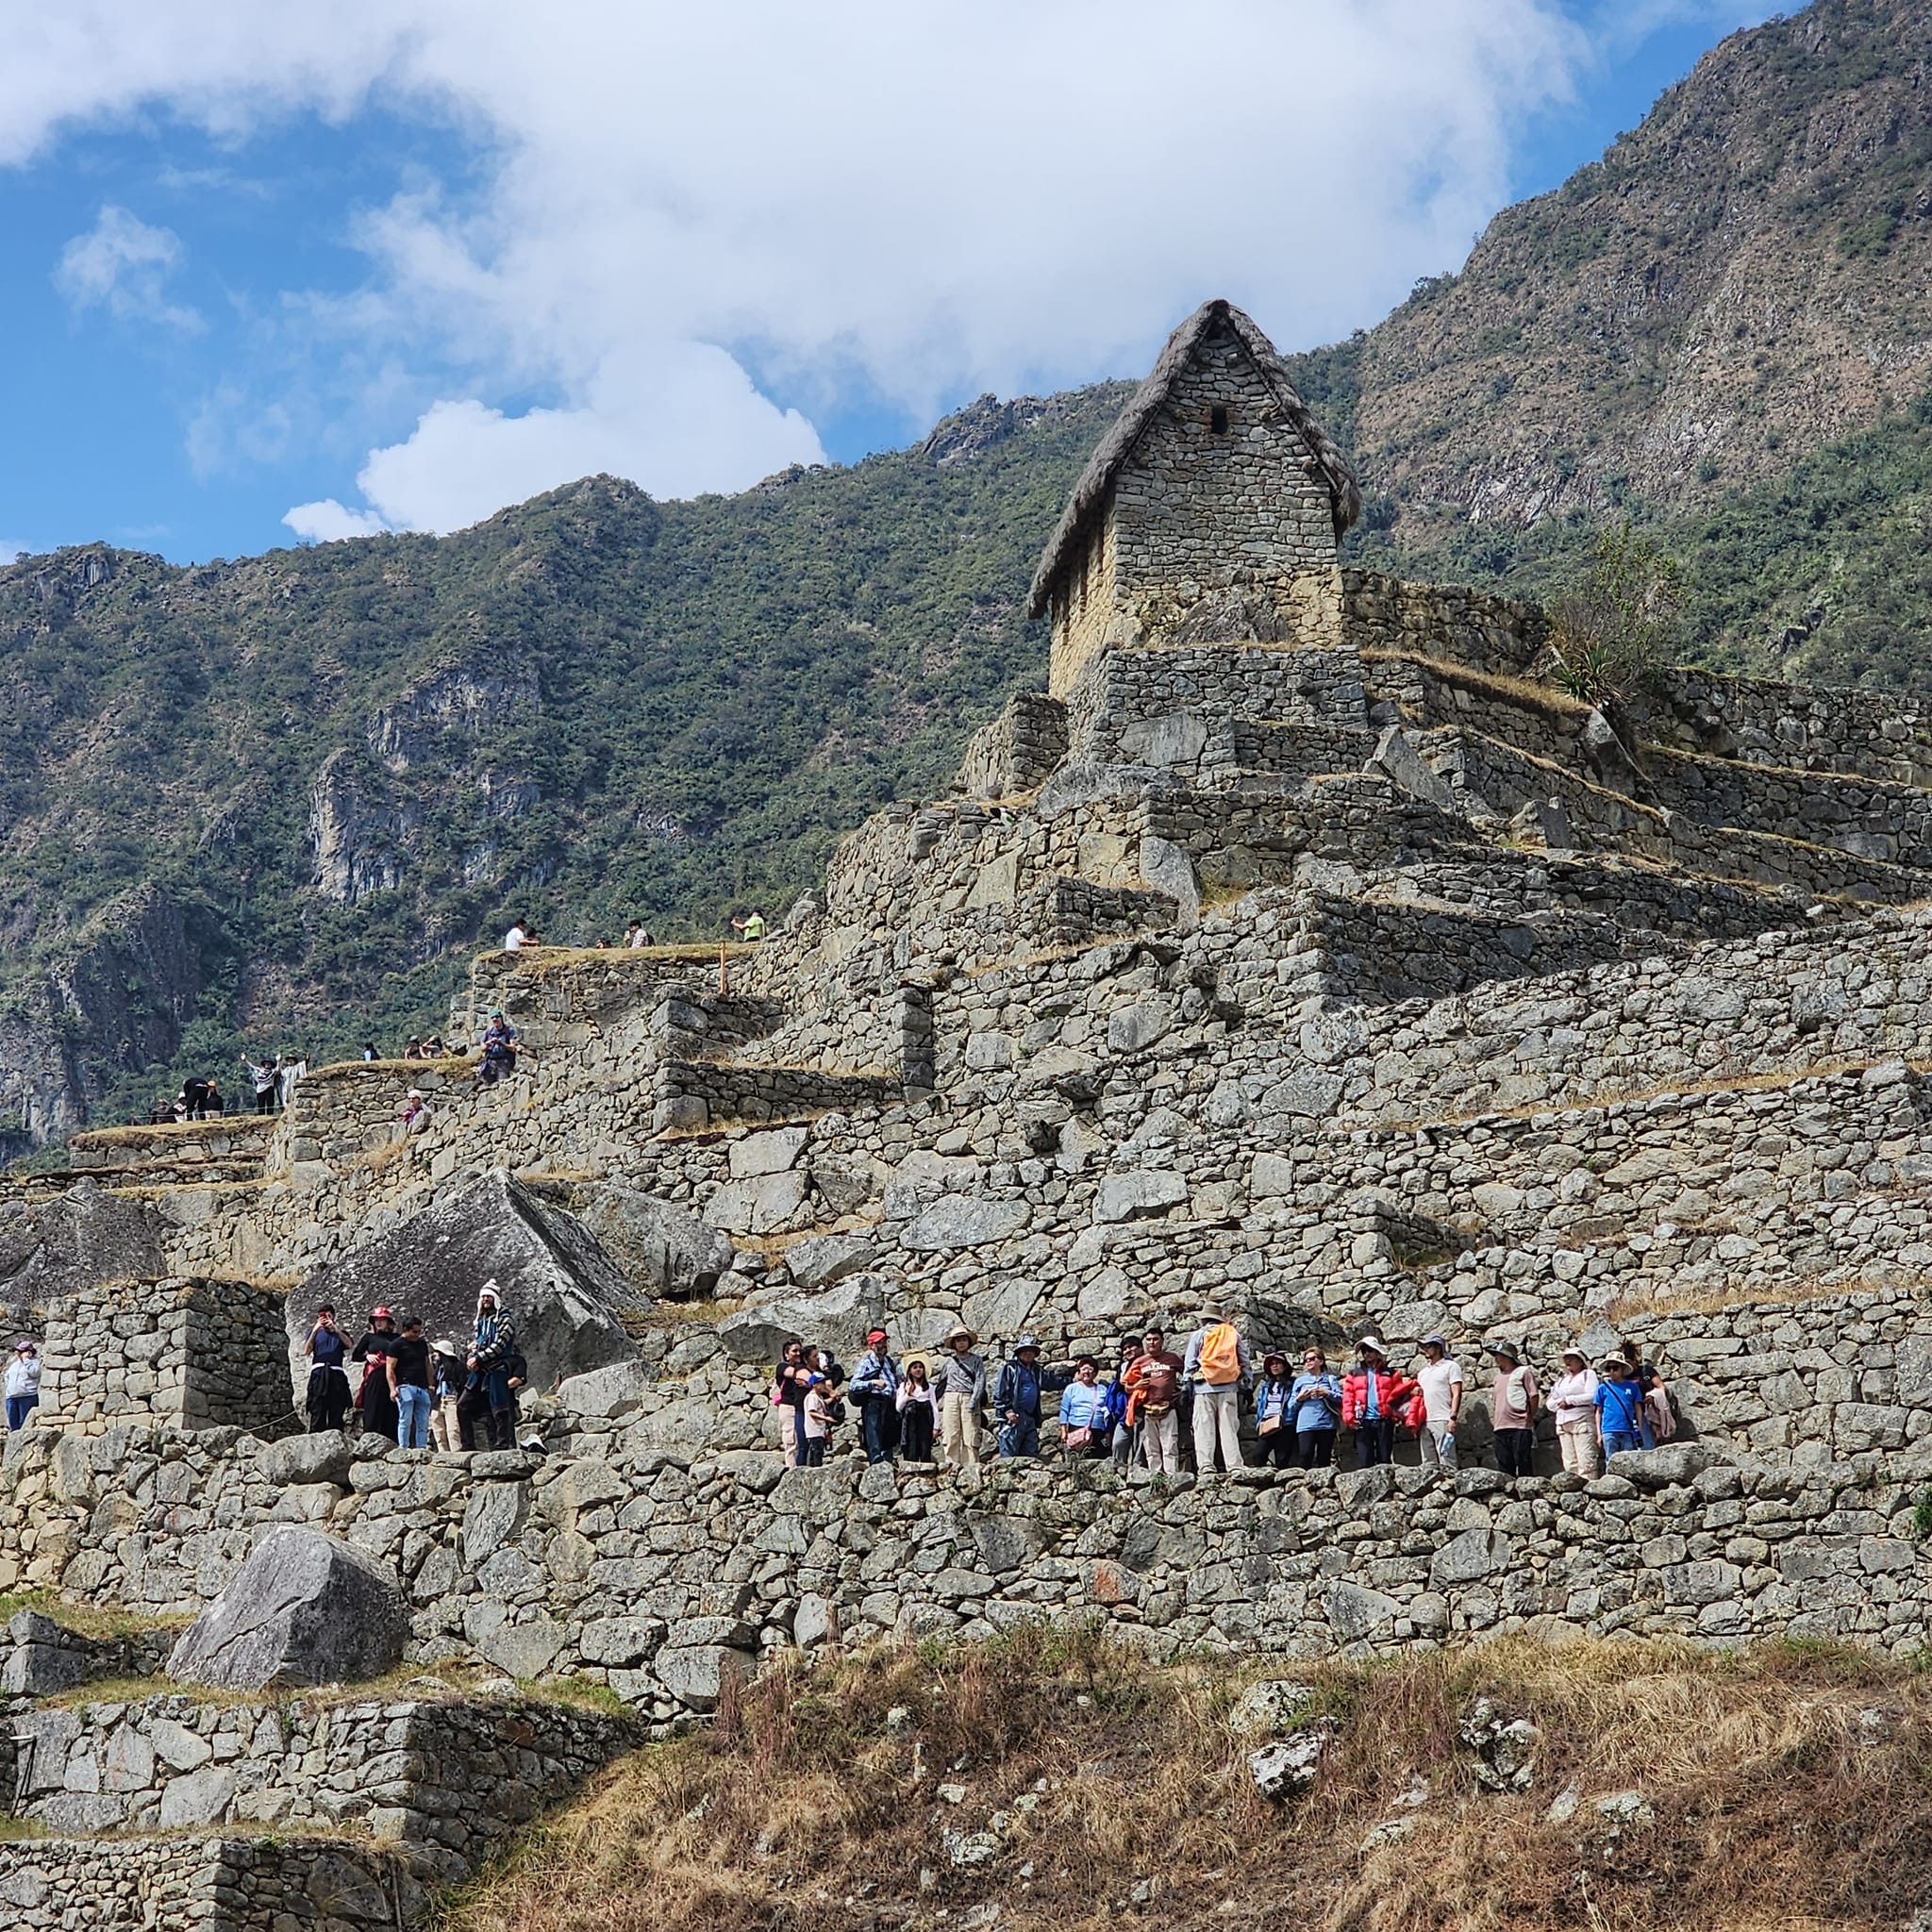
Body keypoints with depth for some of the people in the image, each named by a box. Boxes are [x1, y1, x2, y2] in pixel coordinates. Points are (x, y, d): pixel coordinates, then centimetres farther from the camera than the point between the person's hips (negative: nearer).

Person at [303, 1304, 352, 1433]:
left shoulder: (340, 1333, 21)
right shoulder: (315, 1332, 20)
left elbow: (349, 1345, -1)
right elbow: (306, 1351, 4)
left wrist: (335, 1329, -10)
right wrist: (315, 1330, -4)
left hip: (336, 1373, 1)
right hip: (319, 1373, -1)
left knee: (337, 1411, -5)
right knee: (317, 1410, -10)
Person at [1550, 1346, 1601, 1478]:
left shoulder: (1588, 1374, 7)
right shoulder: (1561, 1379, 26)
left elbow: (1591, 1396, -8)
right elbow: (1550, 1403, 21)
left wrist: (1569, 1400, -6)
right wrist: (1560, 1402, 0)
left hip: (1582, 1421, -6)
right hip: (1563, 1424, 6)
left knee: (1585, 1462, -14)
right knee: (1570, 1464, -1)